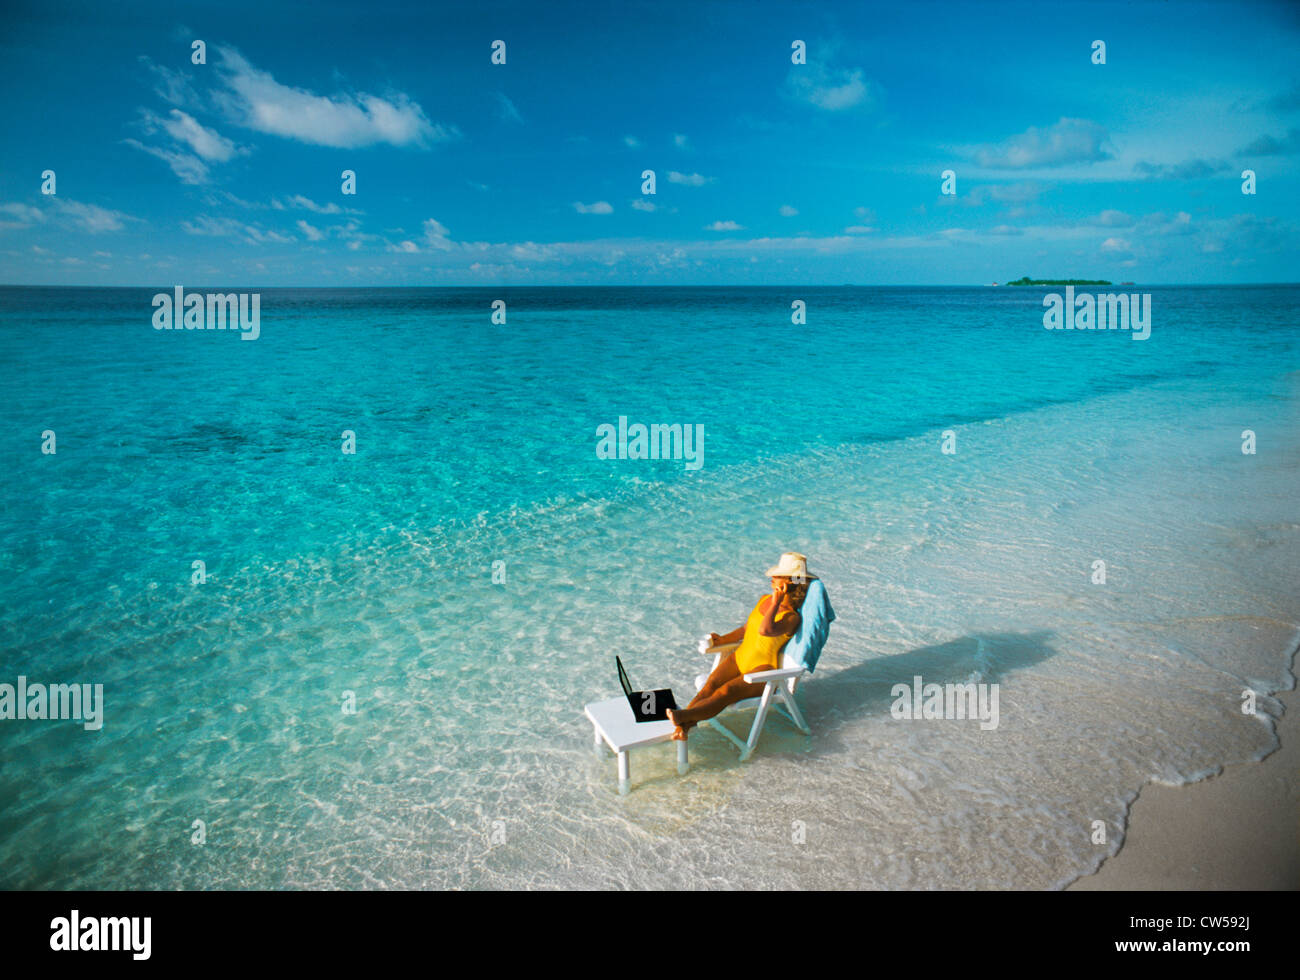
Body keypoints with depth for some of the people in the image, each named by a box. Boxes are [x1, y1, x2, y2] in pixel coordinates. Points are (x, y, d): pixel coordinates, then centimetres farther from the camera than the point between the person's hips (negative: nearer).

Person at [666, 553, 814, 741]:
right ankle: (683, 726, -39)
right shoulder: (764, 600, 12)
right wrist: (723, 639, 9)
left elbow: (765, 630, -32)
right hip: (739, 657, 7)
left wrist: (777, 602, -23)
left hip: (762, 670, -6)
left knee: (725, 692, -31)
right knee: (710, 684, -22)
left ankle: (683, 715, -47)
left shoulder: (792, 617, -11)